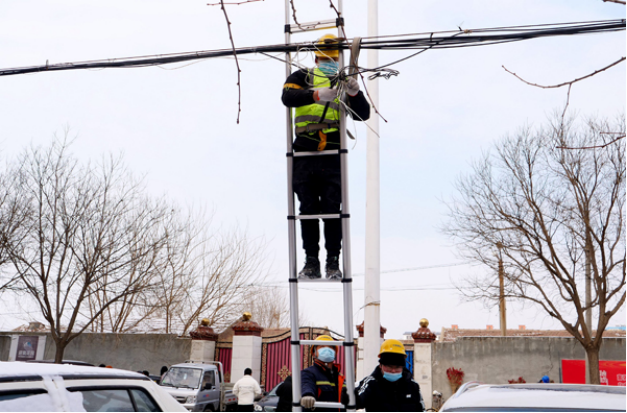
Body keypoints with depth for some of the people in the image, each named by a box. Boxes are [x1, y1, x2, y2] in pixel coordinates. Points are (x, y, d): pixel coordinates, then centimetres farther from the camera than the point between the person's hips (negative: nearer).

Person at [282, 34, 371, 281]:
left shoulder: (343, 84, 18)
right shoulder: (302, 77, 12)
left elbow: (363, 115, 7)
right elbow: (288, 97, -9)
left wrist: (355, 94, -12)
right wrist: (316, 95, -25)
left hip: (333, 158, 0)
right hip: (305, 155, 0)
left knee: (332, 209, -3)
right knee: (308, 210, 2)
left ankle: (333, 262, 3)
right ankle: (311, 262, 8)